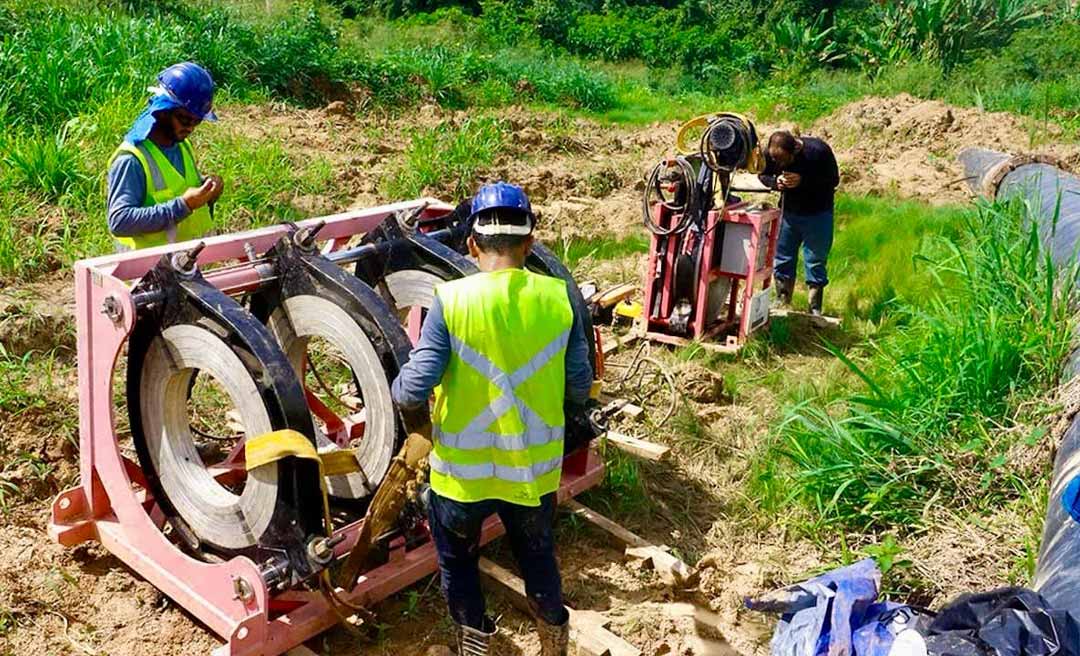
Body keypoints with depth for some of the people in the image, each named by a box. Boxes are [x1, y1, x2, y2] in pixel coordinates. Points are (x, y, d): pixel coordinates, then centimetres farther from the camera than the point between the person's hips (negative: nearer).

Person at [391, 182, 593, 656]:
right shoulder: (559, 298, -10)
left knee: (458, 563, 25)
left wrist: (395, 386, 5)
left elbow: (413, 391, -18)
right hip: (534, 469, 3)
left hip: (462, 472, -3)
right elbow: (579, 389, -3)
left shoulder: (452, 301, -18)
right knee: (539, 560, 27)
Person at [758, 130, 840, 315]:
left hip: (817, 213, -3)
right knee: (782, 259, 8)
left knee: (815, 262, 2)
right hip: (788, 211, 3)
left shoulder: (818, 151, -27)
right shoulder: (770, 154, -17)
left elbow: (833, 180, -19)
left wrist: (803, 180, -32)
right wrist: (776, 182, -23)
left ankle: (815, 310, 12)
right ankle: (782, 304, 22)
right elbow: (763, 175, 0)